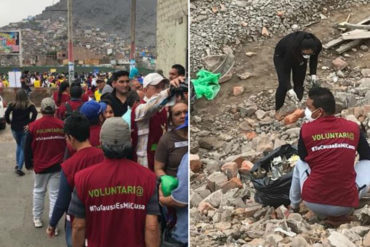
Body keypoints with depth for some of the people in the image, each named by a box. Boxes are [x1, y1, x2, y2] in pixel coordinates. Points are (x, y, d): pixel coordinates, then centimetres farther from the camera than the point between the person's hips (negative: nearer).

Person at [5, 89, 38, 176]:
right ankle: (19, 168, 0)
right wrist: (29, 124, -13)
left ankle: (18, 164, 25)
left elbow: (6, 114, -13)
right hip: (24, 129, -2)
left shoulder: (12, 105, -3)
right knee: (23, 148, 6)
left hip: (14, 129, 3)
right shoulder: (30, 105, -7)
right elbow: (35, 113, -21)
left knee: (19, 145, 26)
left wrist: (10, 122, 0)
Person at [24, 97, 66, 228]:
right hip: (57, 166, 0)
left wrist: (28, 164, 13)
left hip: (40, 165, 1)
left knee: (38, 191, 21)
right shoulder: (62, 125, -9)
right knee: (54, 194, 5)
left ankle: (37, 218, 30)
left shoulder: (34, 126, -10)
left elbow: (28, 148, -2)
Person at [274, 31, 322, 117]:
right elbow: (285, 70, -33)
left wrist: (313, 73, -15)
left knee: (299, 83, 1)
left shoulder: (317, 45, -32)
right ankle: (278, 110, 5)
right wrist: (289, 89, -43)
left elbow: (314, 58, -6)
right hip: (282, 56, -4)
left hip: (299, 57, 4)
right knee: (283, 84, -11)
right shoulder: (292, 48, -44)